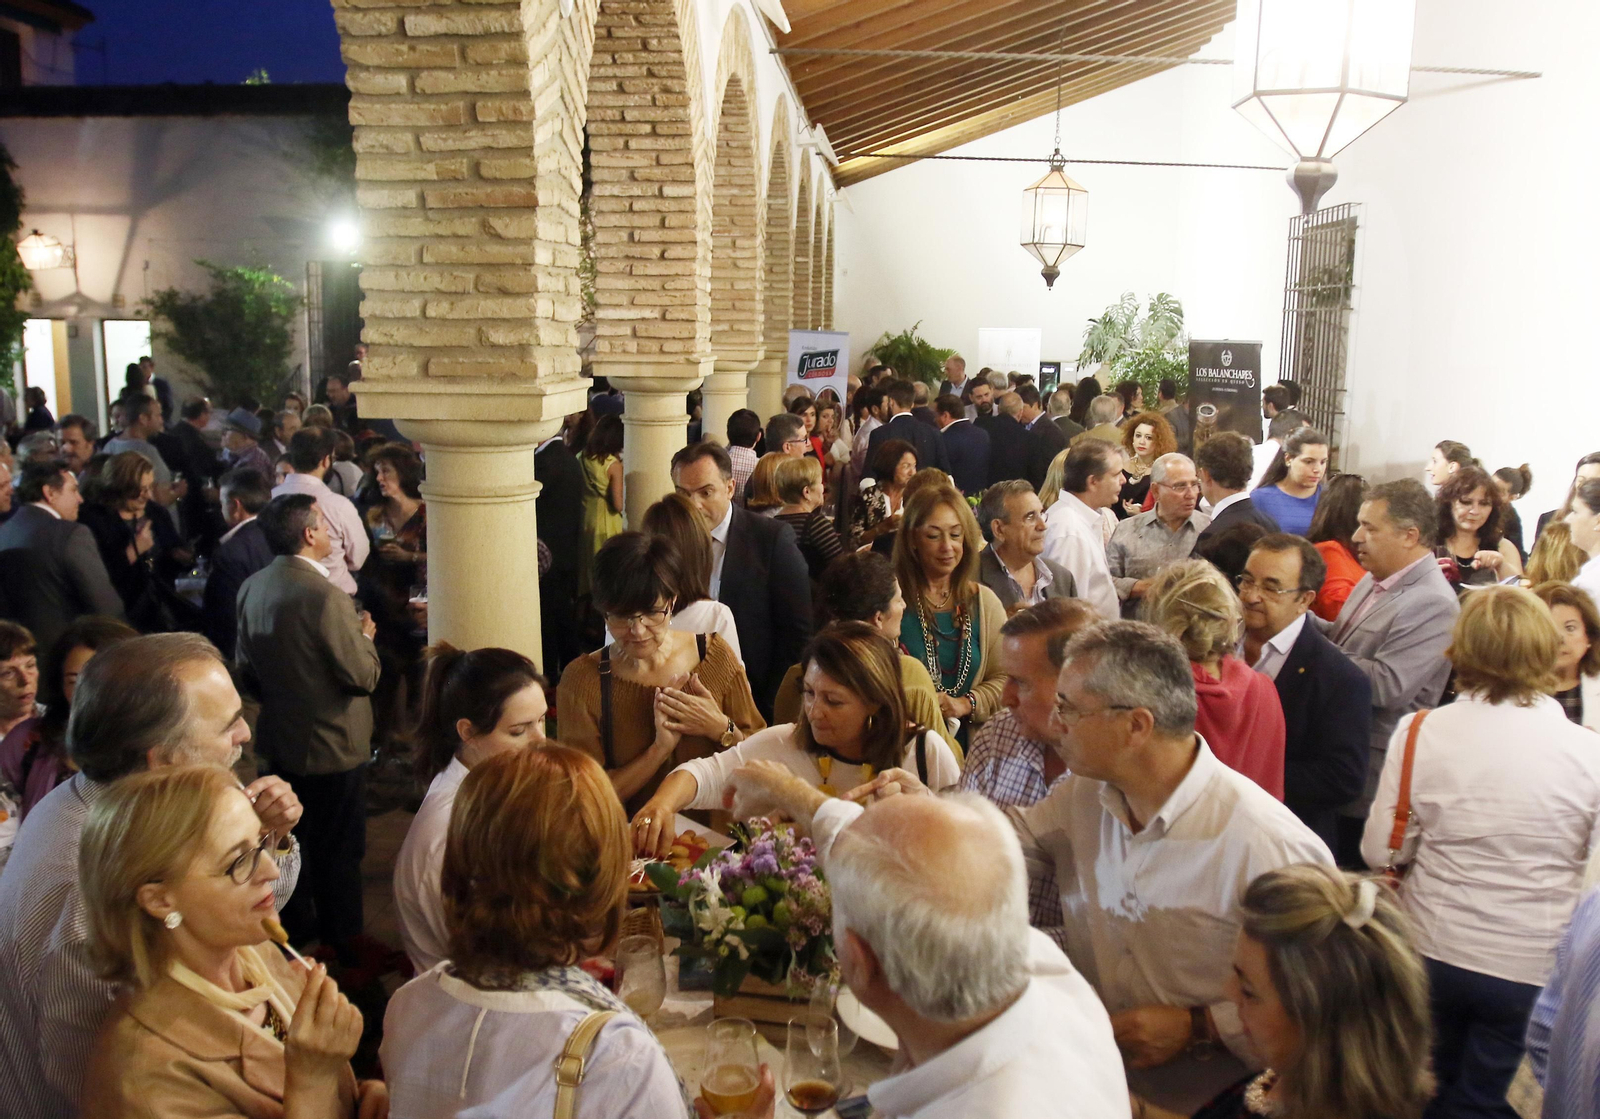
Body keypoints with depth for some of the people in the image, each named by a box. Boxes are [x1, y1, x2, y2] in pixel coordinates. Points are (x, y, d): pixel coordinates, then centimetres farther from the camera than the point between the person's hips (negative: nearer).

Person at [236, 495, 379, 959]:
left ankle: (295, 928, 37)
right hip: (332, 745, -7)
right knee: (339, 849, 8)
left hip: (280, 738, 7)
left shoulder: (252, 589, -3)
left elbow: (246, 668, 8)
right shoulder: (324, 595, -27)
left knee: (292, 838, 22)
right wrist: (364, 635, -5)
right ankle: (344, 940, 22)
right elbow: (363, 676, -23)